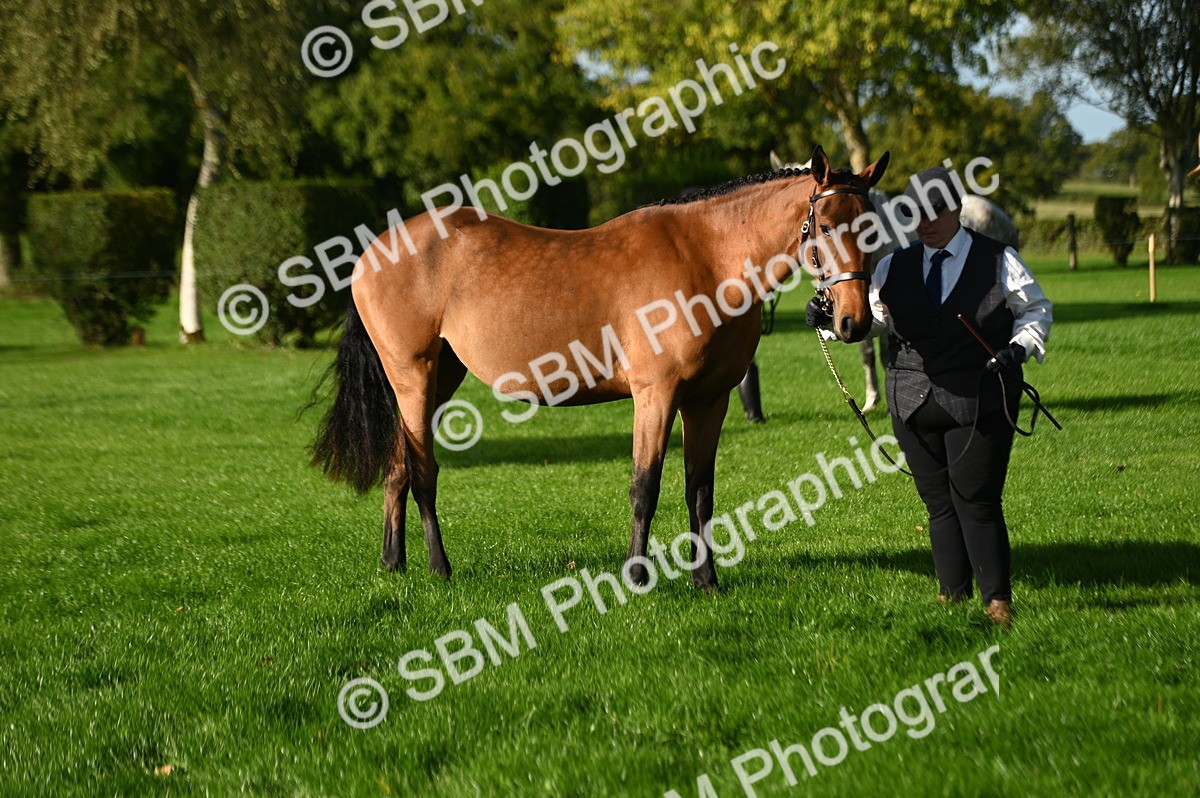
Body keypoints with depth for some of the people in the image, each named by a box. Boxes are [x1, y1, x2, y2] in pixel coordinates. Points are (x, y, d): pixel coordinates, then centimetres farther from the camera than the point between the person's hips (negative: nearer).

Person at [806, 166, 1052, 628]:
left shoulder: (999, 262, 1)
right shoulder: (895, 267, 9)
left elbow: (1037, 310, 9)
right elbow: (872, 317, 9)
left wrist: (1020, 348, -10)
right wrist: (828, 317, -11)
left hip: (981, 402, -4)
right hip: (914, 404, 4)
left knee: (976, 501, -9)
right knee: (938, 503, 8)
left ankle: (998, 600, -1)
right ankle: (953, 594, 18)